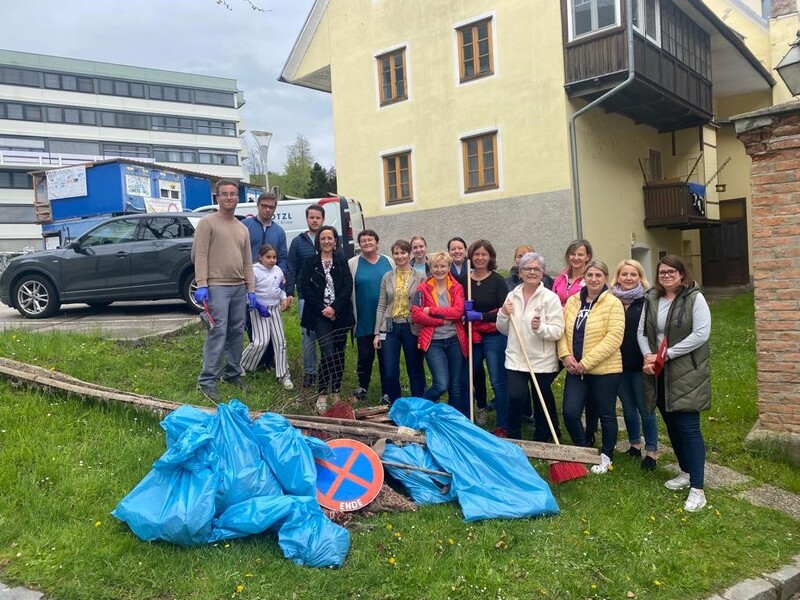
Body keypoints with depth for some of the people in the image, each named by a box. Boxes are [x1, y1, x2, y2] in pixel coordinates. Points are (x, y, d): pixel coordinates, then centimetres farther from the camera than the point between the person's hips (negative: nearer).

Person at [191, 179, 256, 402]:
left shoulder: (243, 229, 18)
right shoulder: (207, 223, -1)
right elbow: (199, 255, -9)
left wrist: (251, 289, 11)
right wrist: (201, 285, -17)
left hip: (239, 287, 7)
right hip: (217, 286, -6)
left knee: (236, 331, 10)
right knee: (218, 332, -11)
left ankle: (232, 373, 22)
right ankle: (207, 381, -7)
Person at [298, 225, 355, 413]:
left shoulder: (342, 262, 9)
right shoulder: (310, 262, 6)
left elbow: (348, 287, 0)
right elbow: (304, 288, -1)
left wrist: (334, 307, -13)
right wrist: (322, 308, -10)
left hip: (340, 314, 3)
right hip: (320, 315, -2)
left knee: (339, 354, 6)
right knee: (328, 353, -14)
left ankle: (336, 392, 17)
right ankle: (322, 395, -6)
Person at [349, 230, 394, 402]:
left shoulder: (388, 262, 6)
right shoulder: (353, 264, -1)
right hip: (364, 321, -1)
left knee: (385, 355, 8)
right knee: (365, 355, 3)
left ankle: (386, 391, 20)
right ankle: (362, 387, 23)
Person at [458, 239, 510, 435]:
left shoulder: (498, 280, -6)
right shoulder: (463, 279, 5)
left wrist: (480, 316, -18)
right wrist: (463, 308, -10)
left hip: (494, 337, -4)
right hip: (470, 337, 4)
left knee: (498, 382, 0)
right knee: (465, 380, 11)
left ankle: (502, 426, 12)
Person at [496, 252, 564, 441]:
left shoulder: (551, 298, -6)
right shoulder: (512, 296, 7)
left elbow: (558, 331, -13)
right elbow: (503, 330, 13)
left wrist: (540, 327, -30)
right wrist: (503, 314, -5)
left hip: (542, 362, -2)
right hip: (516, 359, 2)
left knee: (542, 401, 11)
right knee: (516, 397, -11)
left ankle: (541, 441, 30)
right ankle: (514, 438, 9)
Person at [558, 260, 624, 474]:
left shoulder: (613, 303, -9)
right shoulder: (572, 301, 7)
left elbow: (613, 338, -16)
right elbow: (562, 330, 9)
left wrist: (586, 362, -19)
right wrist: (566, 355, -9)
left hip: (604, 370, -4)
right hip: (575, 370, 4)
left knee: (606, 414, 10)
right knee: (570, 413, -1)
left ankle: (606, 457, 29)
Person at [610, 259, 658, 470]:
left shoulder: (647, 302, -7)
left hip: (640, 364, -4)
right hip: (618, 364, 4)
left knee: (645, 409, 5)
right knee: (628, 408, 16)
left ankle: (651, 452, 17)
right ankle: (635, 445, 33)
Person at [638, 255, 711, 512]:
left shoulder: (694, 298, -9)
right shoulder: (651, 299, 7)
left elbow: (701, 334, -16)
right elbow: (642, 331, 7)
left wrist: (667, 354, -17)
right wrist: (648, 357, -11)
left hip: (686, 372, -5)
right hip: (659, 373, 6)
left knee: (688, 428, -7)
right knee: (672, 426, 15)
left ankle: (697, 488, -2)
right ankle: (686, 473, 33)